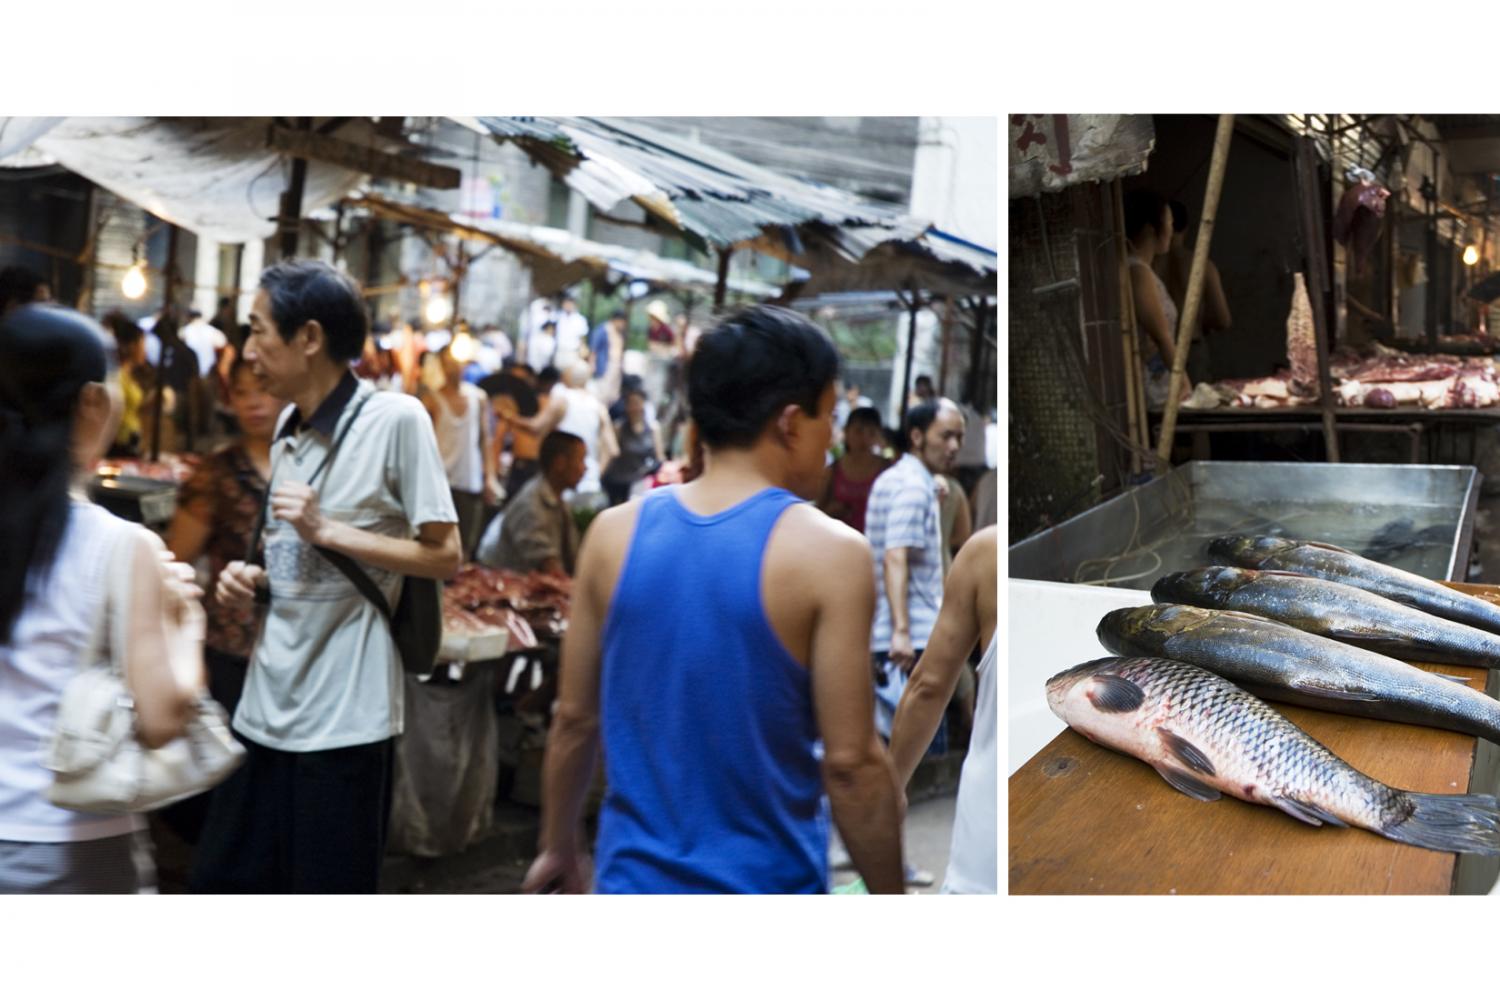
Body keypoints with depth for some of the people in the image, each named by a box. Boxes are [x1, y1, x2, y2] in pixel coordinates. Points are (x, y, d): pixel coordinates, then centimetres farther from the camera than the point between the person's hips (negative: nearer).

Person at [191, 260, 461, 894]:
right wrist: (254, 580, 1)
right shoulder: (288, 431, 11)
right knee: (220, 887, 18)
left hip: (342, 718, -8)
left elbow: (445, 557, -14)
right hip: (266, 709, 8)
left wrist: (326, 528, -19)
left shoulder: (395, 419, -13)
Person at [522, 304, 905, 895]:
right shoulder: (830, 554, -15)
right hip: (764, 887, -3)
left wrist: (559, 848, 17)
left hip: (634, 879, 4)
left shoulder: (612, 534, -3)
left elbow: (574, 719, 4)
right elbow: (850, 762, -15)